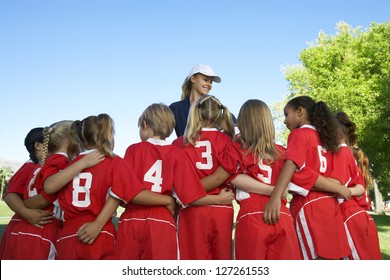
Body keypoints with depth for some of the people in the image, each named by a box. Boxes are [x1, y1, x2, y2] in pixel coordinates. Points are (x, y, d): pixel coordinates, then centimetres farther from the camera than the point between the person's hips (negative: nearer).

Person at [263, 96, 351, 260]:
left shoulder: (299, 134, -1)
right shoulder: (323, 137, 23)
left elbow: (292, 164, -17)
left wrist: (275, 197, -28)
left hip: (309, 205, -8)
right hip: (328, 204, 8)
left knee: (318, 257, -8)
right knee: (331, 257, 7)